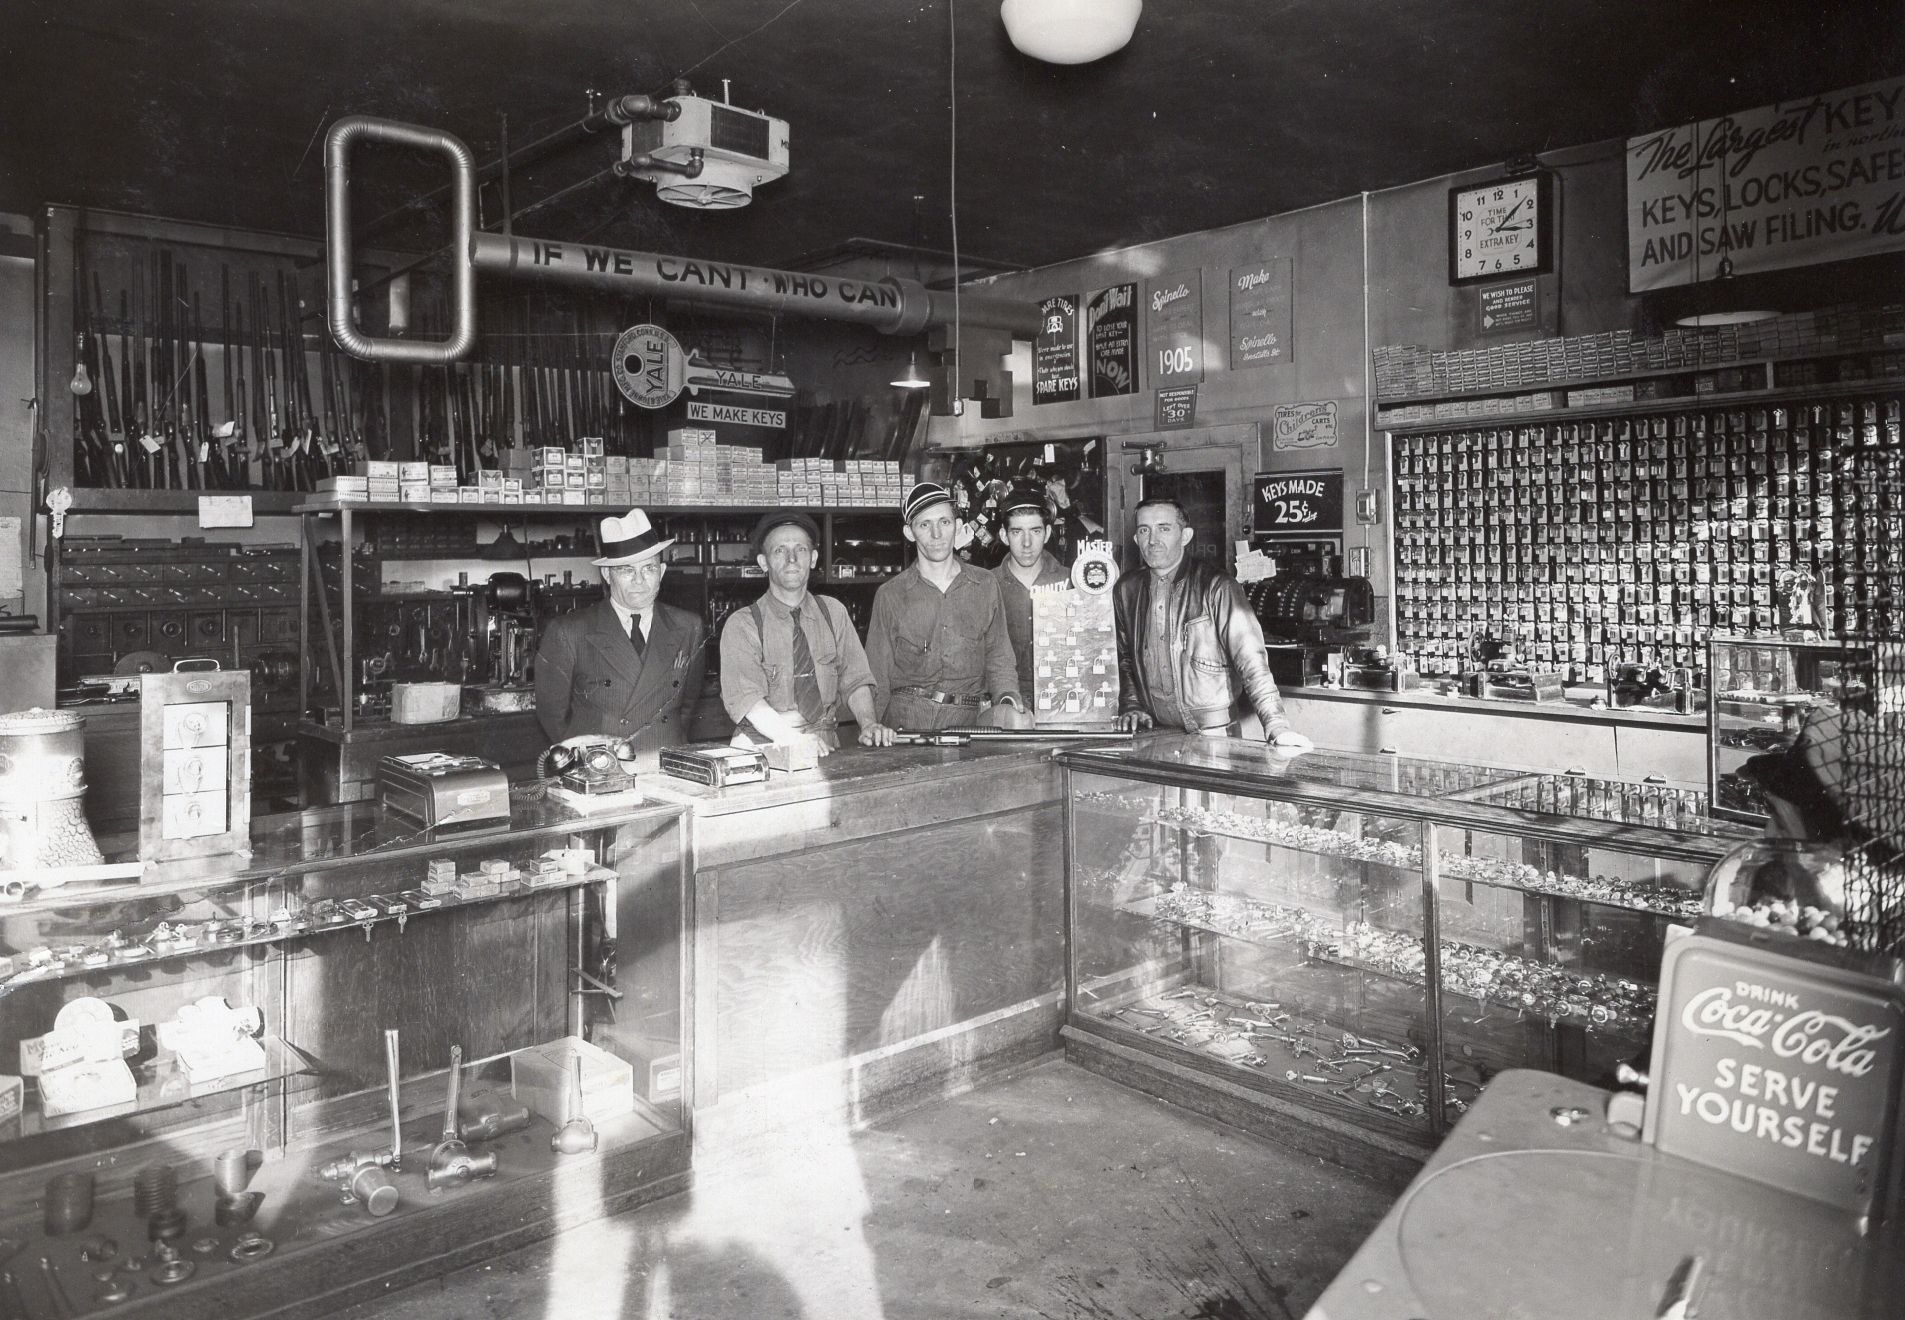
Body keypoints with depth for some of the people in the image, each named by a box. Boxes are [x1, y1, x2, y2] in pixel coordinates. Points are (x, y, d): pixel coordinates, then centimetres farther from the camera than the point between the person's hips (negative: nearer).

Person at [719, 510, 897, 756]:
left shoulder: (834, 613, 10)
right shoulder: (741, 625, -2)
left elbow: (855, 680, 7)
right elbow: (745, 699, -13)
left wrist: (869, 725, -13)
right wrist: (793, 740, -29)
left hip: (825, 748, 3)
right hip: (763, 748, -3)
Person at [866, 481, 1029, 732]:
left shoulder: (986, 586, 11)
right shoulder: (889, 596, 6)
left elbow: (998, 659, 13)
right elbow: (877, 676, 6)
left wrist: (1008, 702, -6)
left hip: (968, 721, 2)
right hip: (905, 722, -2)